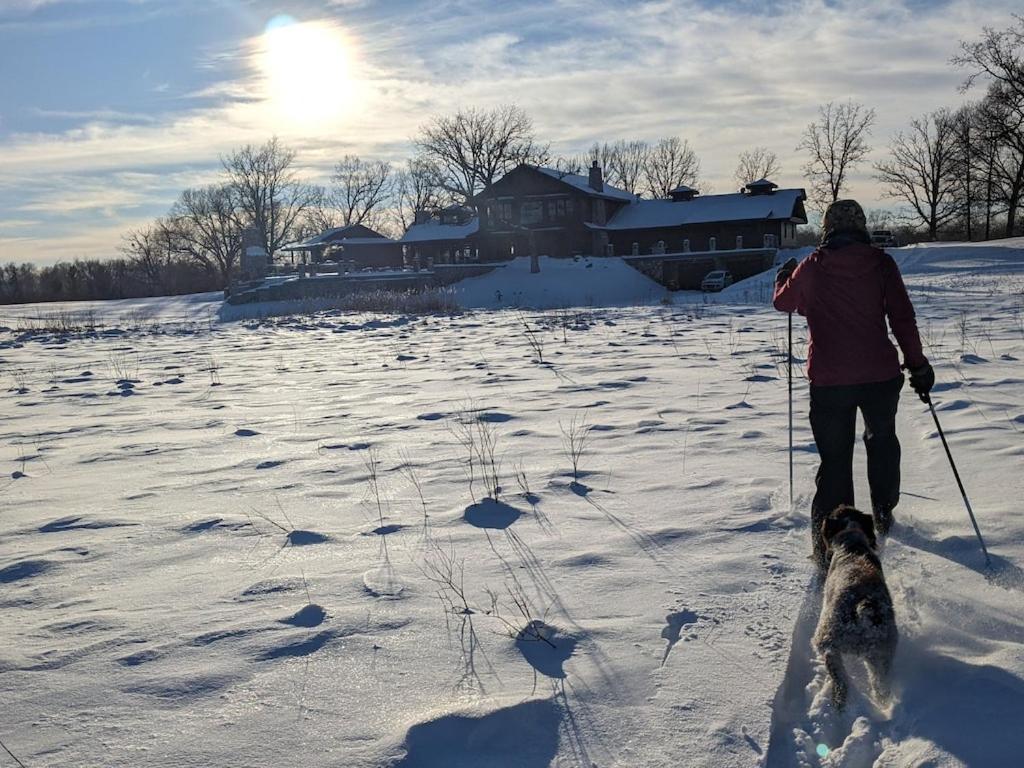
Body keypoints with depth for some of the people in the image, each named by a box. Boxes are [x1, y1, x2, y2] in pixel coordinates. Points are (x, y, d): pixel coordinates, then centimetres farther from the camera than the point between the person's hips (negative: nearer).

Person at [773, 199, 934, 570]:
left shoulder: (810, 268, -1)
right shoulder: (880, 263, -2)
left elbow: (783, 302, 18)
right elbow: (902, 318, -4)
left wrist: (783, 277, 38)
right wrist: (918, 364, 4)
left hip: (829, 382, -1)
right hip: (881, 376, 1)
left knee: (835, 459, 5)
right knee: (882, 441, 27)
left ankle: (827, 540, -3)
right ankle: (883, 515, 37)